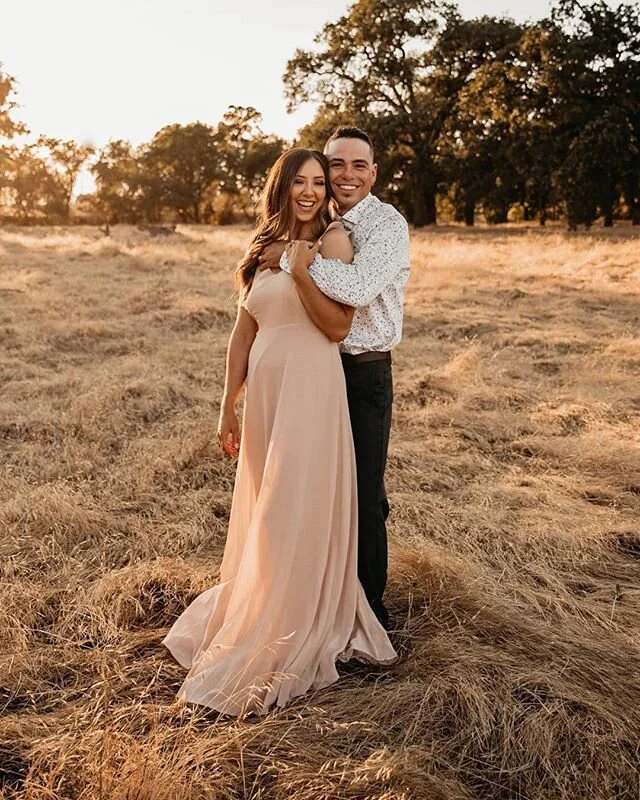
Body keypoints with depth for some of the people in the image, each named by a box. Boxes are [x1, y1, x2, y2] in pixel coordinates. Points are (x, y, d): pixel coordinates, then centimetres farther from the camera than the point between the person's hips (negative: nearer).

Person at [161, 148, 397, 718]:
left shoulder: (334, 239, -1)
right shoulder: (265, 245, 14)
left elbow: (339, 326, -8)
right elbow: (244, 331, 13)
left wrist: (302, 274, -18)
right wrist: (228, 406, 11)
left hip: (312, 387, -6)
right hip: (264, 389, 6)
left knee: (298, 514, -1)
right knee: (262, 515, 14)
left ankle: (284, 649, 12)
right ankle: (253, 620, 33)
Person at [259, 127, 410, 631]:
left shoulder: (388, 225, -11)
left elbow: (357, 288, -29)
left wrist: (289, 258, -22)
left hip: (365, 374, -7)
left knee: (364, 497, 3)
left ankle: (370, 610, 21)